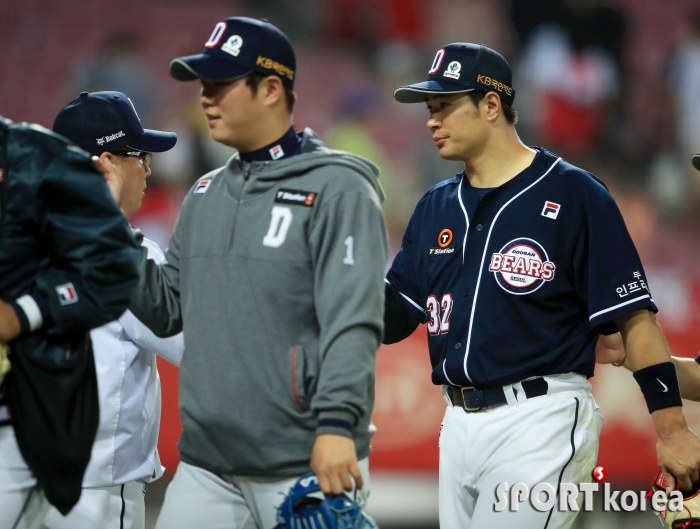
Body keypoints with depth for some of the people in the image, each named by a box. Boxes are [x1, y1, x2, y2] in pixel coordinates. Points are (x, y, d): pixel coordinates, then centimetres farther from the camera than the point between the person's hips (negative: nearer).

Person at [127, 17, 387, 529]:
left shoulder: (336, 188, -6)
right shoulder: (205, 195, 16)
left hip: (308, 465, -6)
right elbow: (168, 309, 19)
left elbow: (352, 320, -16)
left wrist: (337, 423, -26)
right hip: (205, 465, 6)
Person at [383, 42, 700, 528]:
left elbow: (634, 317, -8)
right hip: (459, 425, 7)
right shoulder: (436, 207, 13)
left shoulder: (573, 194, -6)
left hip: (543, 421, -7)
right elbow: (391, 319, 14)